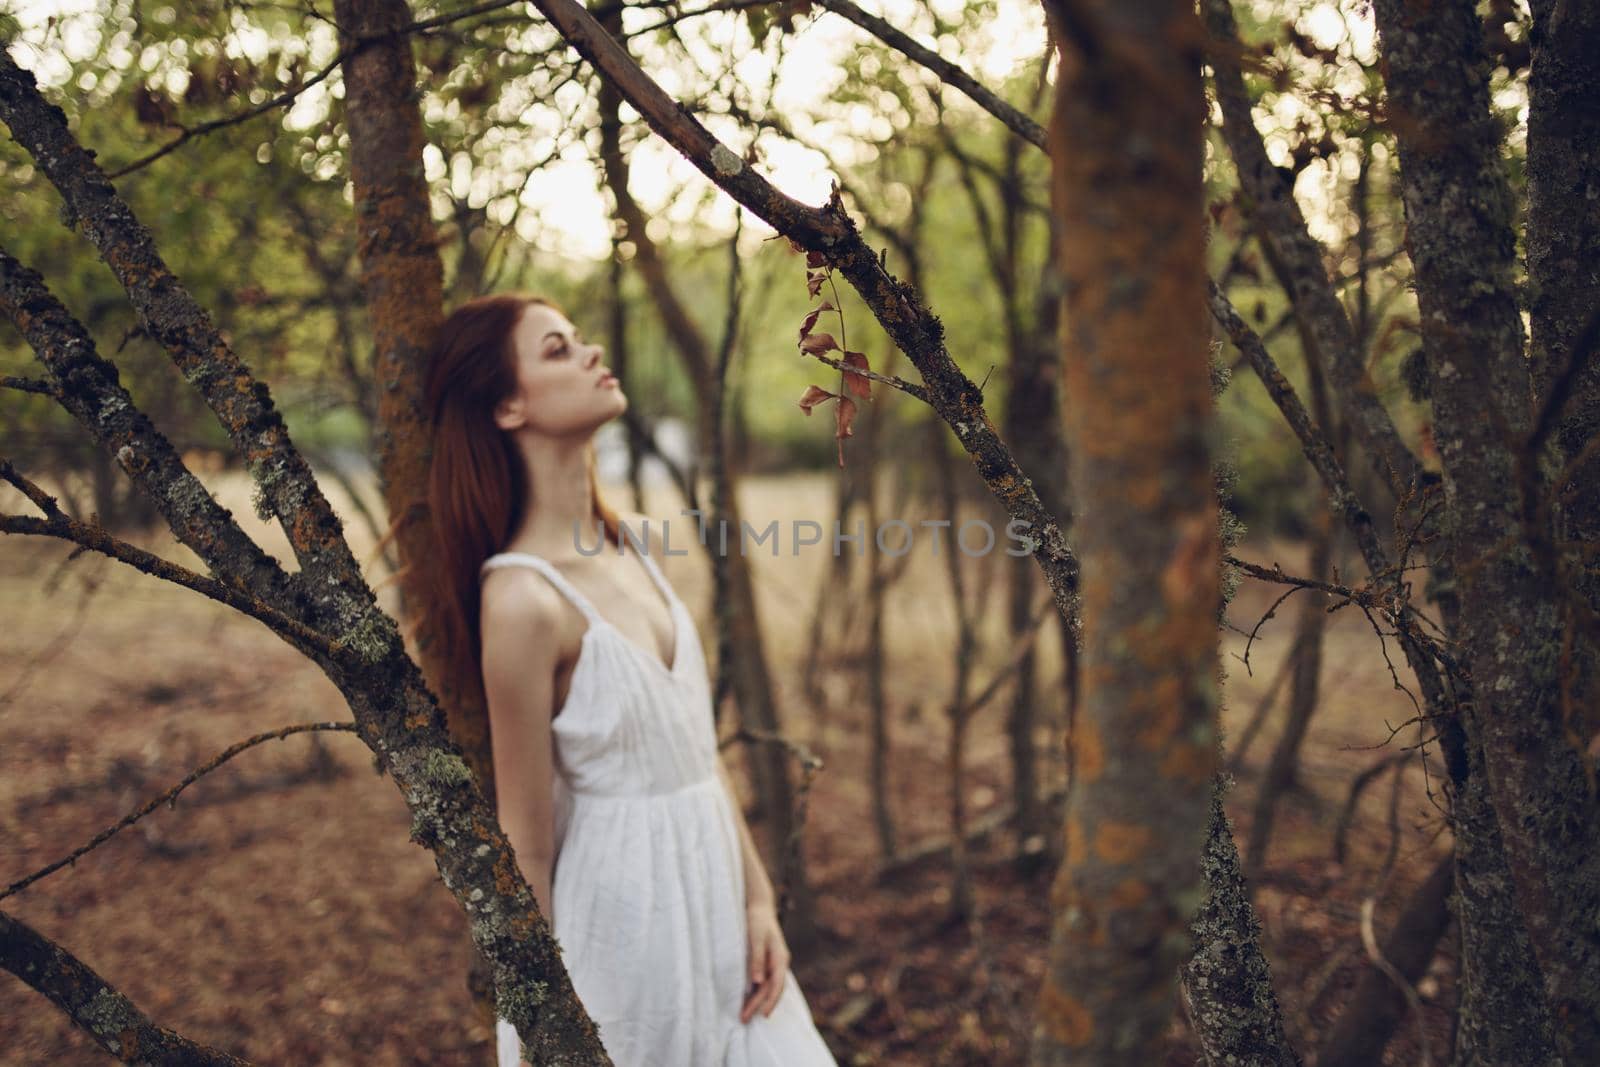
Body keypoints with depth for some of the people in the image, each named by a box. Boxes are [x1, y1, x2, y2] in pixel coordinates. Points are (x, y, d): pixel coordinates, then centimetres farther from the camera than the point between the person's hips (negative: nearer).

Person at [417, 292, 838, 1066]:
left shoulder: (632, 543, 2)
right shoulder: (523, 599, -21)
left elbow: (698, 743, 7)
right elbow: (526, 845, -14)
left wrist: (758, 899, 3)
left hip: (713, 895, 7)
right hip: (623, 915, -7)